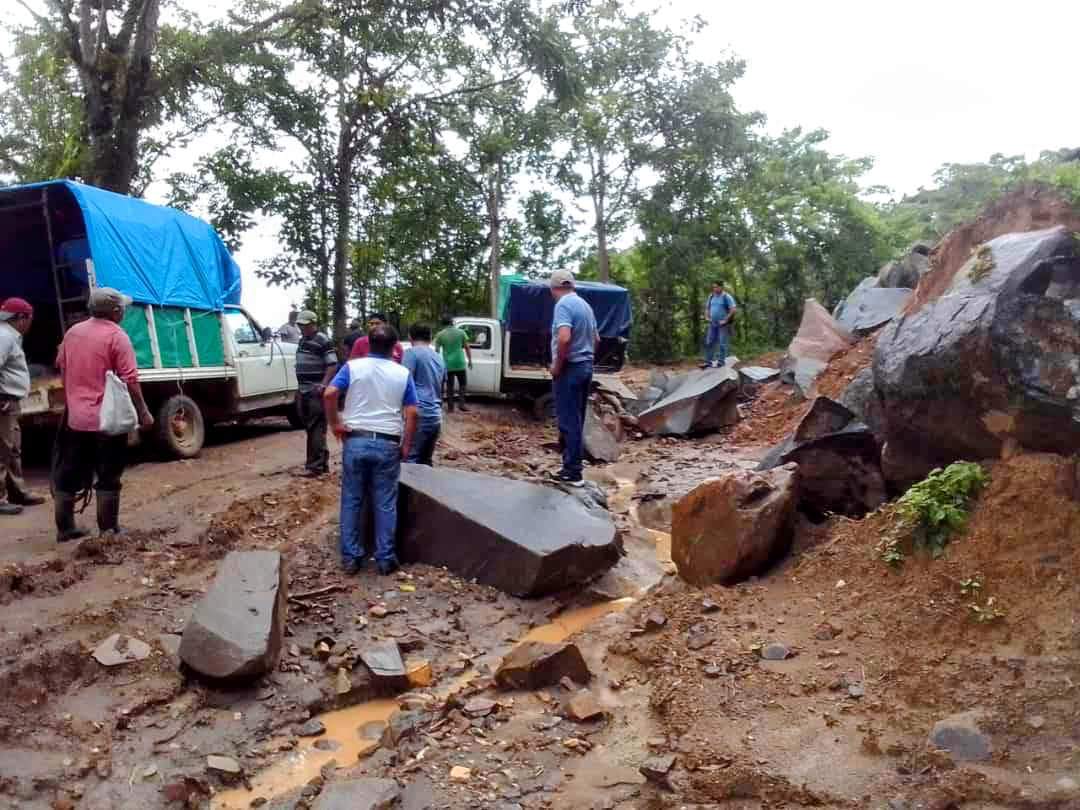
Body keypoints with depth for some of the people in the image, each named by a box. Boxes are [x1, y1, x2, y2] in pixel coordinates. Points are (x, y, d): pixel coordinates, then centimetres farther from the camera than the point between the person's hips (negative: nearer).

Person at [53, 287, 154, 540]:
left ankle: (64, 528, 21)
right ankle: (108, 530, 7)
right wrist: (143, 412, -11)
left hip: (75, 417, 6)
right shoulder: (117, 336, -12)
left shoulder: (73, 332, 9)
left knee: (68, 476, 14)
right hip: (107, 418, -6)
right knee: (108, 478, 3)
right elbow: (130, 379, -18)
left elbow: (61, 366, 22)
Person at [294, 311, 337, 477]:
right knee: (310, 428, 12)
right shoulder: (302, 340, 17)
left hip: (316, 392, -9)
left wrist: (323, 385, -23)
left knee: (316, 429, -7)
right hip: (303, 391, 9)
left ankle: (315, 466, -5)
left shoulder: (323, 341, -10)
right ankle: (322, 462, 20)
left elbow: (333, 365, -15)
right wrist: (299, 387, 19)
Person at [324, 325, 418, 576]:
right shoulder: (403, 373, 2)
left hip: (355, 441, 0)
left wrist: (335, 423, 0)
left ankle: (350, 557, 15)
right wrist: (406, 445, 5)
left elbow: (329, 394, -12)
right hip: (388, 444, 0)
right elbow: (412, 413, -3)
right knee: (385, 504, 7)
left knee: (352, 501, 10)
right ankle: (385, 558, 13)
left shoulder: (352, 366, 1)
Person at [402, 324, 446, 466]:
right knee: (426, 461, 15)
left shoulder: (412, 352, -4)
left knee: (410, 460, -8)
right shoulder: (439, 358, 19)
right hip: (436, 417, 7)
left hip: (419, 414, -7)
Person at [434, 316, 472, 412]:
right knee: (462, 384, 13)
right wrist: (470, 360, 9)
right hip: (460, 363, 0)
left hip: (448, 364, 0)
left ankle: (450, 407, 9)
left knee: (450, 386, 8)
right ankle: (462, 404, 2)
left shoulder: (440, 335, 0)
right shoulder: (460, 332, 1)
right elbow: (467, 347, 2)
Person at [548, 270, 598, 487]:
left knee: (568, 421, -4)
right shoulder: (585, 304, 13)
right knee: (577, 420, 14)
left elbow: (564, 338, -28)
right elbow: (596, 338, 21)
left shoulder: (563, 305, -15)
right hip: (586, 366, 9)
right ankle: (573, 465, 21)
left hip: (570, 368, -9)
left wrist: (557, 365, -18)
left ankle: (572, 472, -1)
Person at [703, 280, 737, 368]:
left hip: (723, 325, -6)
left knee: (722, 344, -2)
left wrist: (725, 320, -16)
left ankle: (721, 362, 5)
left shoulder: (726, 297, -9)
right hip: (712, 324, 6)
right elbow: (707, 308, 23)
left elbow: (733, 310, -15)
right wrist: (707, 317, 8)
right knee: (709, 343, 5)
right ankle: (708, 361, 12)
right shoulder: (711, 297, 10)